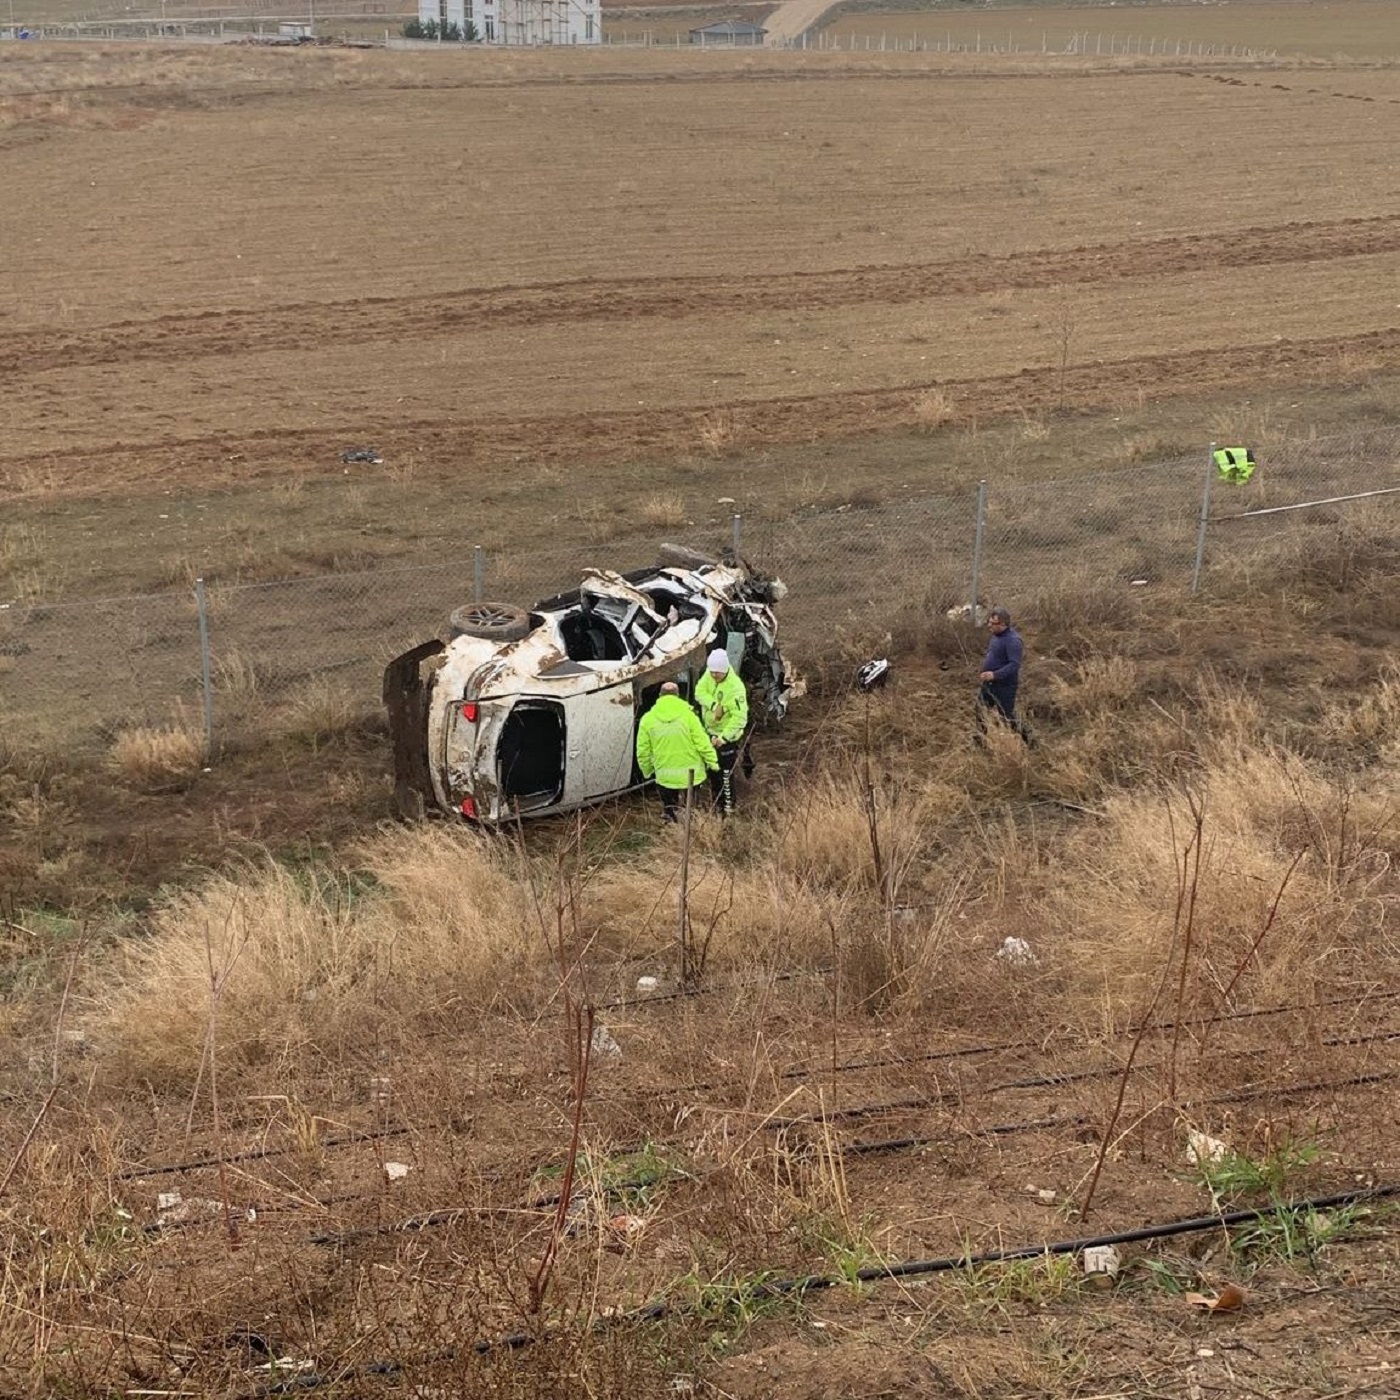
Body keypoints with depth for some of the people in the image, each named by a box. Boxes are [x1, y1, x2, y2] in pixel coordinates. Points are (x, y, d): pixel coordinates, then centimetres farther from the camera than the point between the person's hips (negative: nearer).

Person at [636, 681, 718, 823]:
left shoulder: (648, 719, -5)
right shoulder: (687, 715, -10)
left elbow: (643, 751, 0)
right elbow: (702, 742, -9)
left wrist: (647, 771, 15)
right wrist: (712, 762, 5)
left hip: (665, 775, 0)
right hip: (691, 773, 0)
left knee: (669, 812, 14)